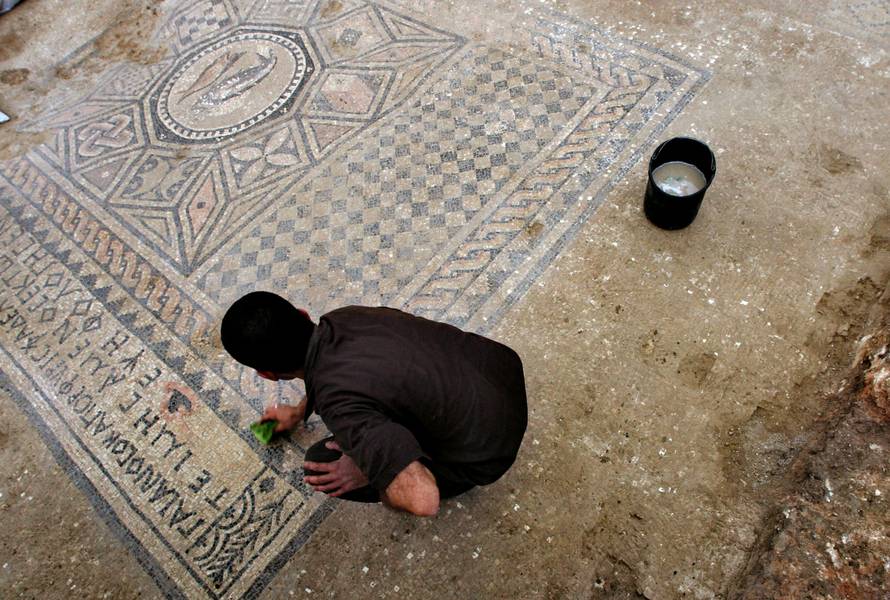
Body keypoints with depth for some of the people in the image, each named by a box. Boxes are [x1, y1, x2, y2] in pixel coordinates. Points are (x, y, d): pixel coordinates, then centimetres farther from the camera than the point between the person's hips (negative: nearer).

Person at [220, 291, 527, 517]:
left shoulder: (338, 402, -30)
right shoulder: (343, 318, -7)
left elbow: (423, 500, -38)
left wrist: (366, 474, -18)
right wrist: (299, 412, 35)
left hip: (484, 450, -6)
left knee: (319, 465, -2)